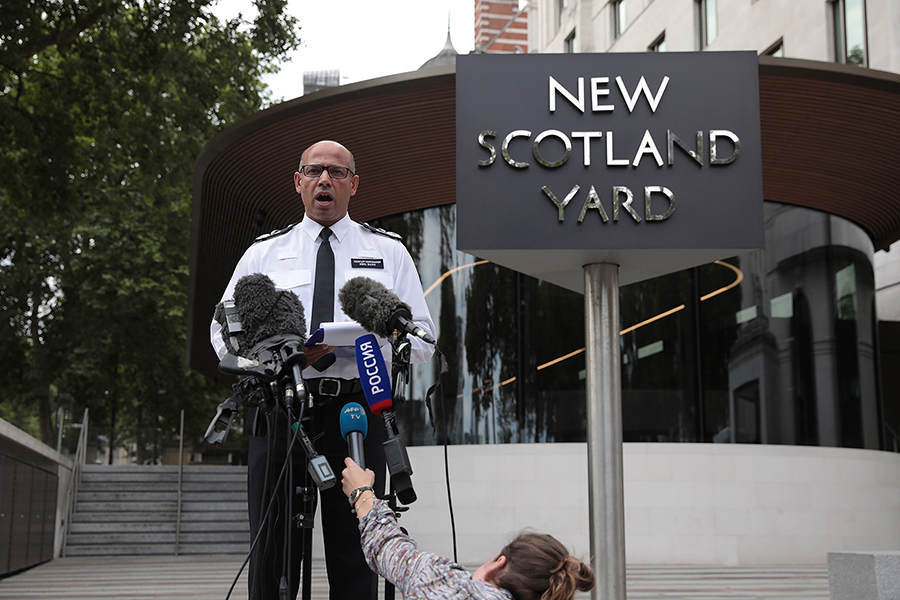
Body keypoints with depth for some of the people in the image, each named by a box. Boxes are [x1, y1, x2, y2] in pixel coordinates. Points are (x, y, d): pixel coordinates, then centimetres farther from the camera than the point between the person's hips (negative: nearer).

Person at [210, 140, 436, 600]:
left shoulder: (389, 252, 13)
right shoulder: (263, 253, 14)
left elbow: (421, 340, 7)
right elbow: (223, 332, 12)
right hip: (278, 404, 1)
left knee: (355, 555, 1)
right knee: (272, 550, 2)